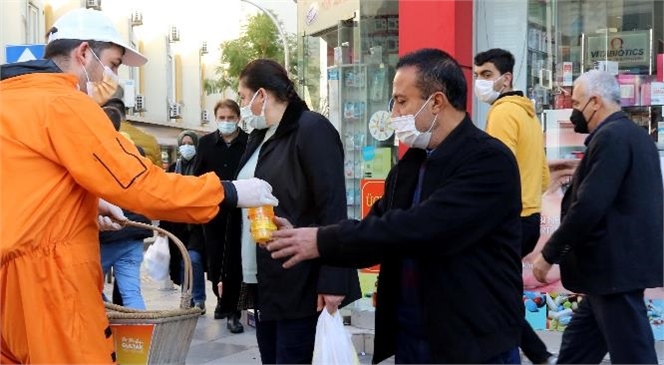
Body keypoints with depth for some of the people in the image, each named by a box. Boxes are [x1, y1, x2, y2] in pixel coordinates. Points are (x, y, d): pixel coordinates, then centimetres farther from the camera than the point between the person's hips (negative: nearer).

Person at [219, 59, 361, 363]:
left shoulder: (312, 129, -10)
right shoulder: (260, 136, 15)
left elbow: (333, 208, -17)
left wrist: (332, 281, -21)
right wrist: (230, 272, 17)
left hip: (302, 286, -8)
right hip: (264, 284, 8)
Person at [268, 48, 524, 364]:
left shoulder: (489, 160, -16)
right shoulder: (408, 165, 9)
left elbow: (419, 230, -26)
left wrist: (324, 242, -20)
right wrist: (304, 239, -6)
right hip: (408, 337, 7)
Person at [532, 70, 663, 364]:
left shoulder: (610, 137, -17)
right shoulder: (634, 134, 14)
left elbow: (589, 206, -23)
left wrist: (549, 254, -15)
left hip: (615, 267, -10)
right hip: (619, 262, 10)